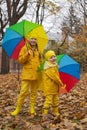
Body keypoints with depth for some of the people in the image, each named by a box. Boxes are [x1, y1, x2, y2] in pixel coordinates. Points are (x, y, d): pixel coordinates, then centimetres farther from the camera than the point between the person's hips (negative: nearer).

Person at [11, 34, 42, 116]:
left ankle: (32, 109, 16)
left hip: (36, 75, 5)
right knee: (23, 92, -9)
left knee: (34, 92, 8)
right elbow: (20, 60, -7)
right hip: (27, 74, -5)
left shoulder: (37, 50, 14)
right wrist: (27, 55, -22)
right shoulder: (25, 48, 0)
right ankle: (18, 109, 3)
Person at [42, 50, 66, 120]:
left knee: (55, 101, 18)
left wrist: (60, 83, 14)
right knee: (48, 100, -11)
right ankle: (44, 114, -6)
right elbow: (54, 77, -20)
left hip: (55, 88, 10)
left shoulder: (55, 66, 13)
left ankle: (55, 112, 31)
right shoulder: (49, 68, -18)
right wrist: (61, 84, -11)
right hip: (49, 88, -10)